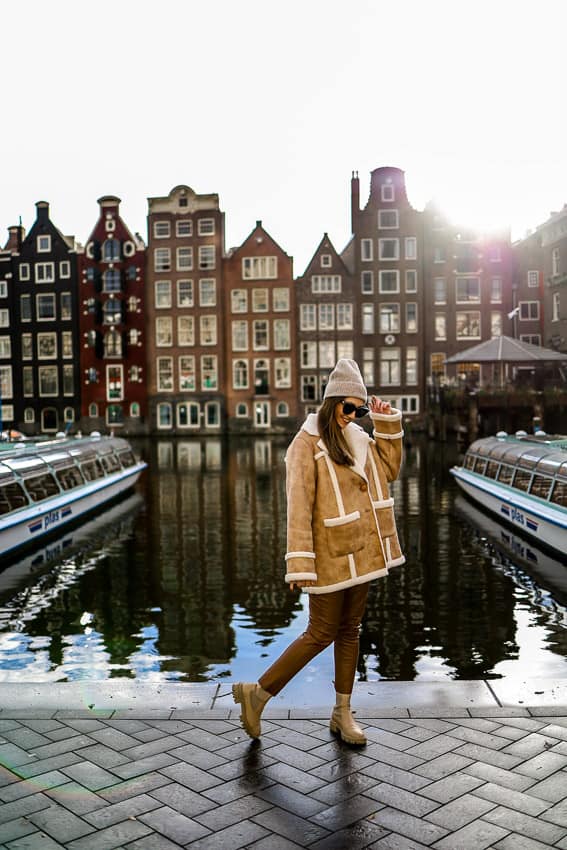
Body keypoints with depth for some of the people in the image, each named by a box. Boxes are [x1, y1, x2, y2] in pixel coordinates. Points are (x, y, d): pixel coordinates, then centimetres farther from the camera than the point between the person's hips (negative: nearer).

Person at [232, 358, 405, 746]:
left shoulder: (357, 436, 9)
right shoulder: (307, 444, -14)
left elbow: (389, 470, 16)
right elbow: (299, 507, -19)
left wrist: (388, 423, 5)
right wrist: (300, 564, -24)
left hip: (361, 551, 7)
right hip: (331, 555, -7)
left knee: (350, 631, 14)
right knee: (322, 633, -1)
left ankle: (343, 713, 26)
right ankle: (258, 692, 14)